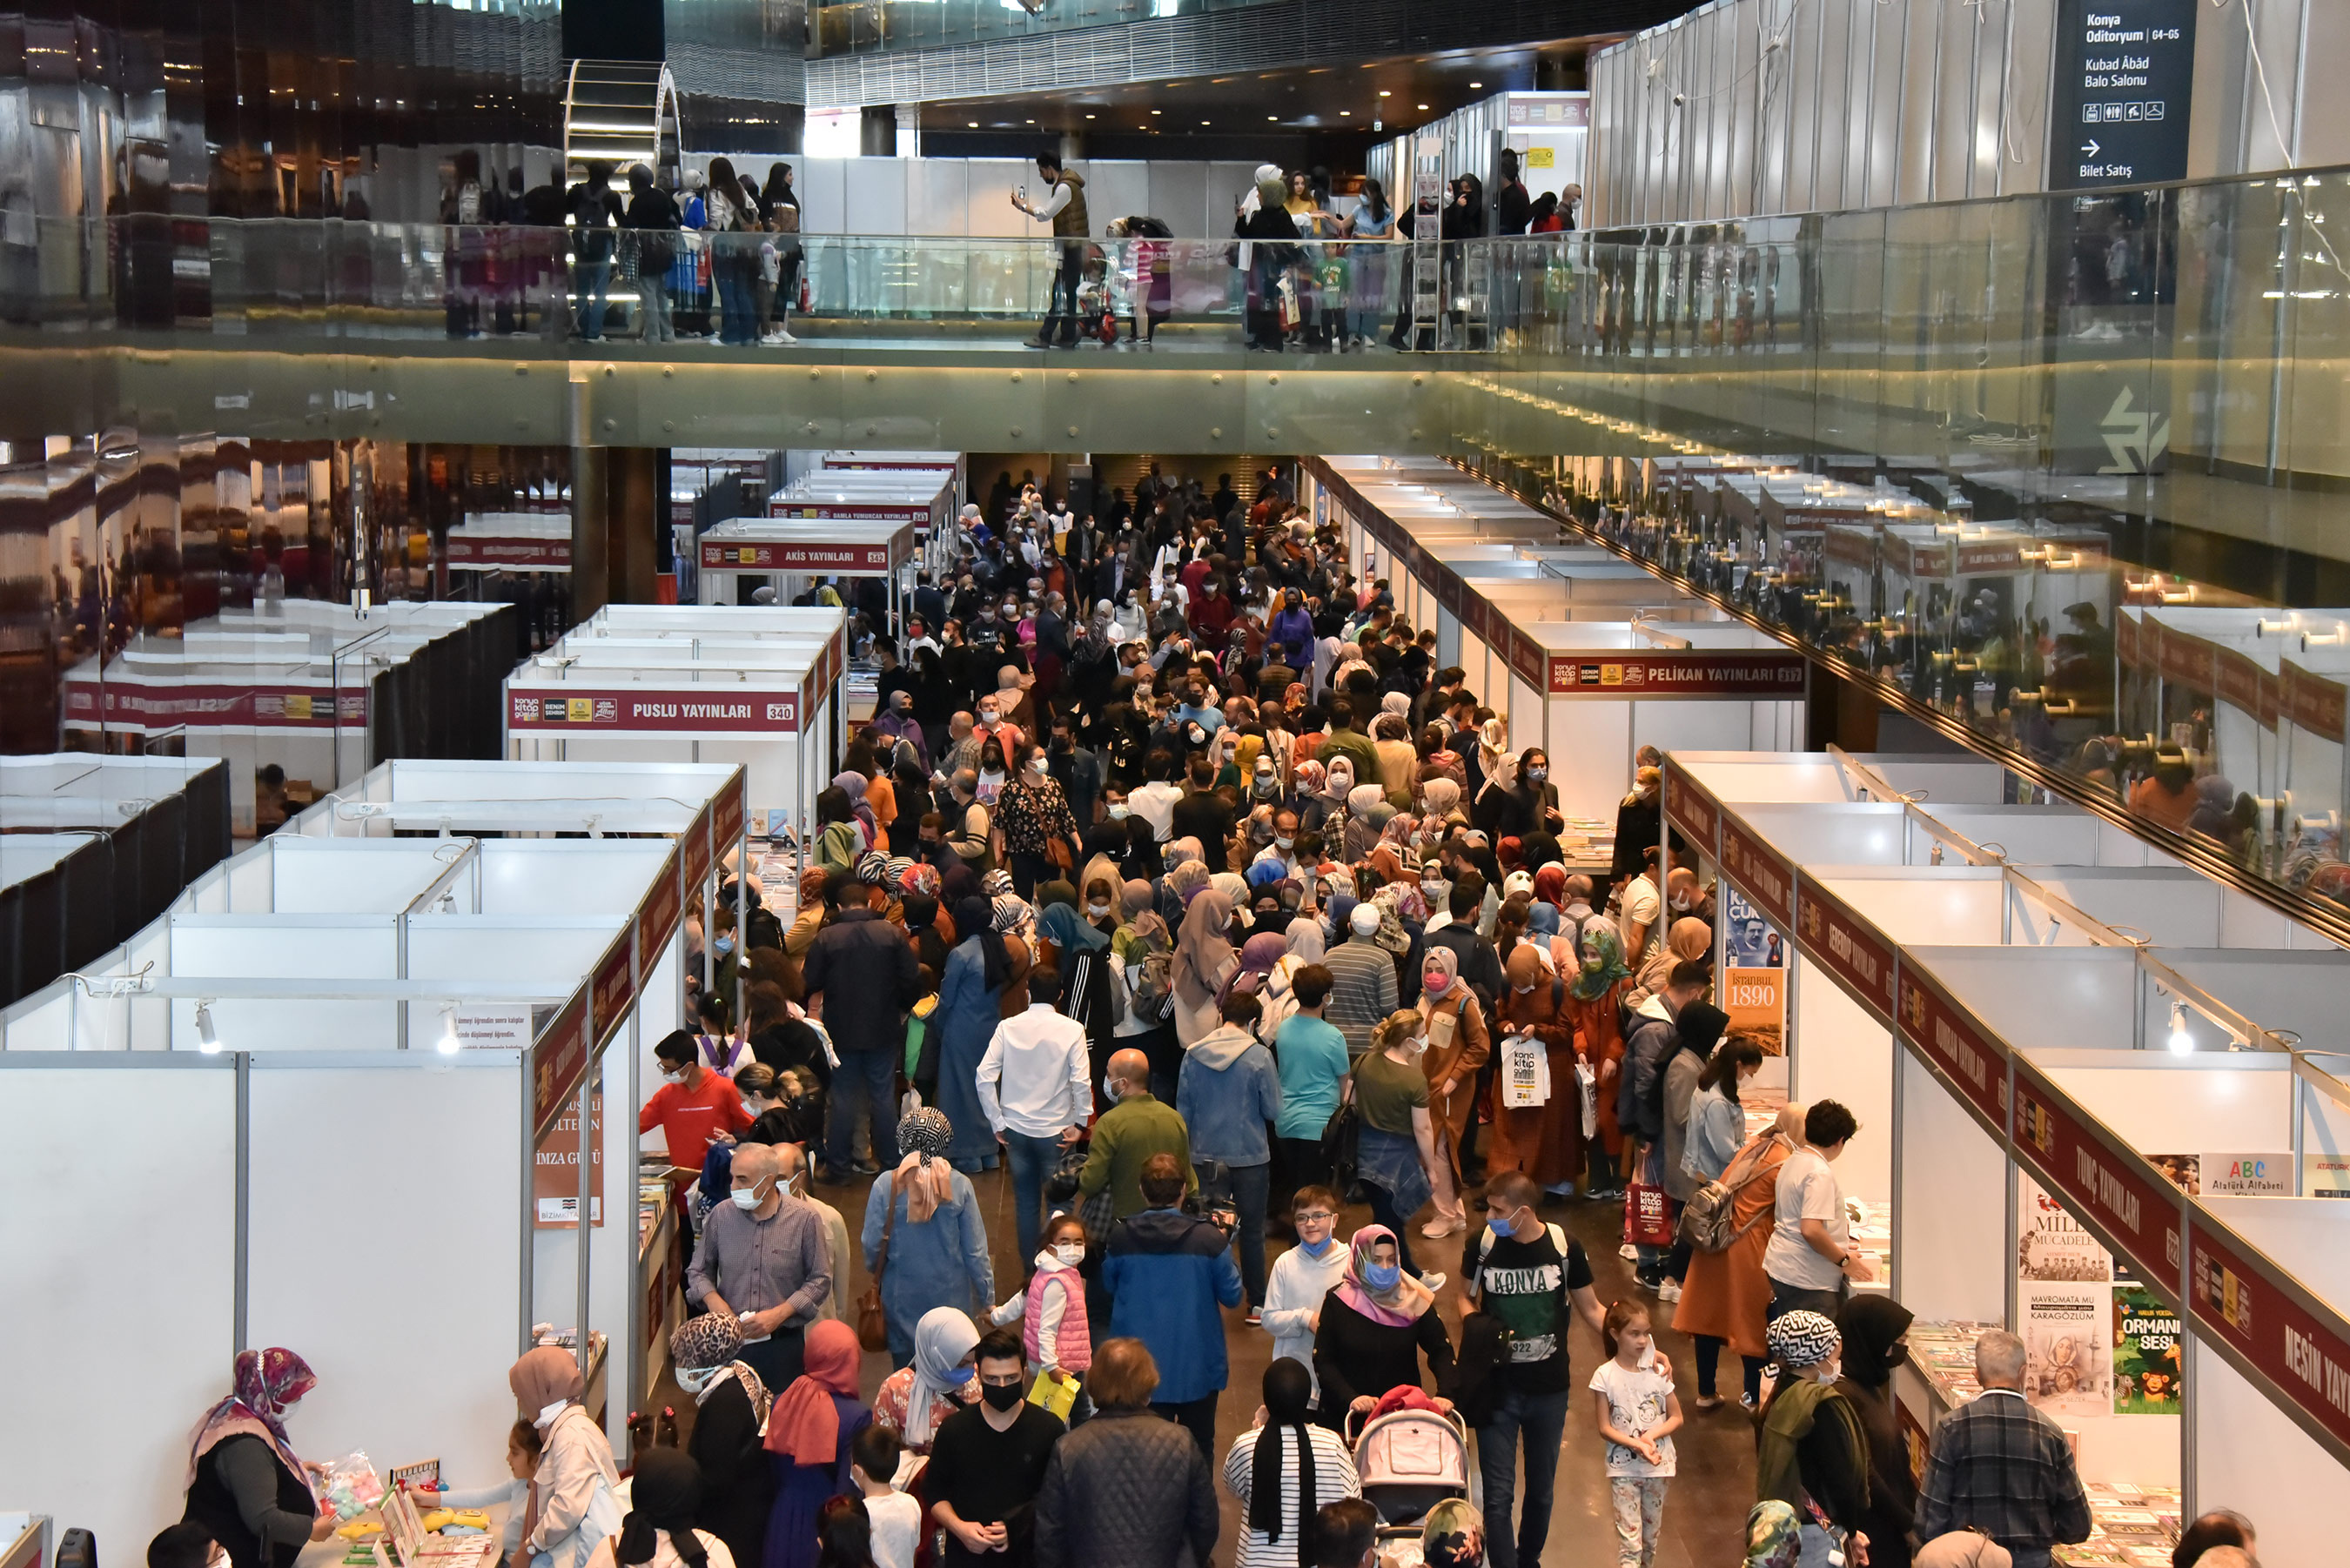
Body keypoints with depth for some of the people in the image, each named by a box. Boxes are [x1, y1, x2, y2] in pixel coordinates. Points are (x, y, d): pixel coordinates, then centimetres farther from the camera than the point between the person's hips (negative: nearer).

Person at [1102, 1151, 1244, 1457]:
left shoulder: (1120, 1240, -12)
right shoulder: (1210, 1240, -17)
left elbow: (1109, 1287, 7)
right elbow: (1232, 1295, -6)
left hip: (1142, 1367, 1)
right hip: (1198, 1364, -1)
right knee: (1200, 1445, 18)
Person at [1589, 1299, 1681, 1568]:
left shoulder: (1658, 1372, -3)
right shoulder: (1605, 1375, -9)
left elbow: (1676, 1418, 3)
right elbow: (1604, 1428, -8)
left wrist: (1652, 1435, -15)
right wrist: (1635, 1444, -23)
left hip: (1658, 1466, 3)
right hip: (1623, 1468, -3)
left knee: (1651, 1535, 13)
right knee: (1630, 1538, -8)